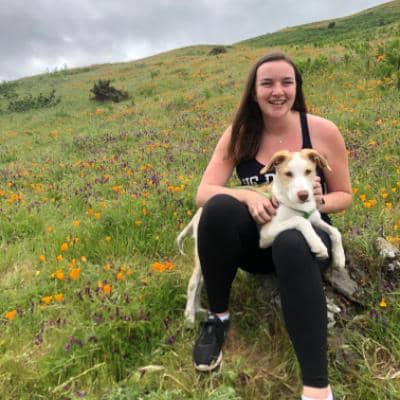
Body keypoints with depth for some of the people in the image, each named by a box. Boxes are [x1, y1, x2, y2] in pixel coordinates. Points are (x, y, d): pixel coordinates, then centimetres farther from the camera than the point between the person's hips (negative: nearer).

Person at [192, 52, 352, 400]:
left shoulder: (323, 131, -7)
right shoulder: (239, 135, -3)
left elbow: (344, 197, 3)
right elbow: (203, 194, -11)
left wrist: (318, 202, -21)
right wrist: (249, 196, -30)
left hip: (306, 236, -1)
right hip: (257, 239, 2)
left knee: (289, 244, -40)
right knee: (220, 207, -32)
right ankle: (218, 316, -12)